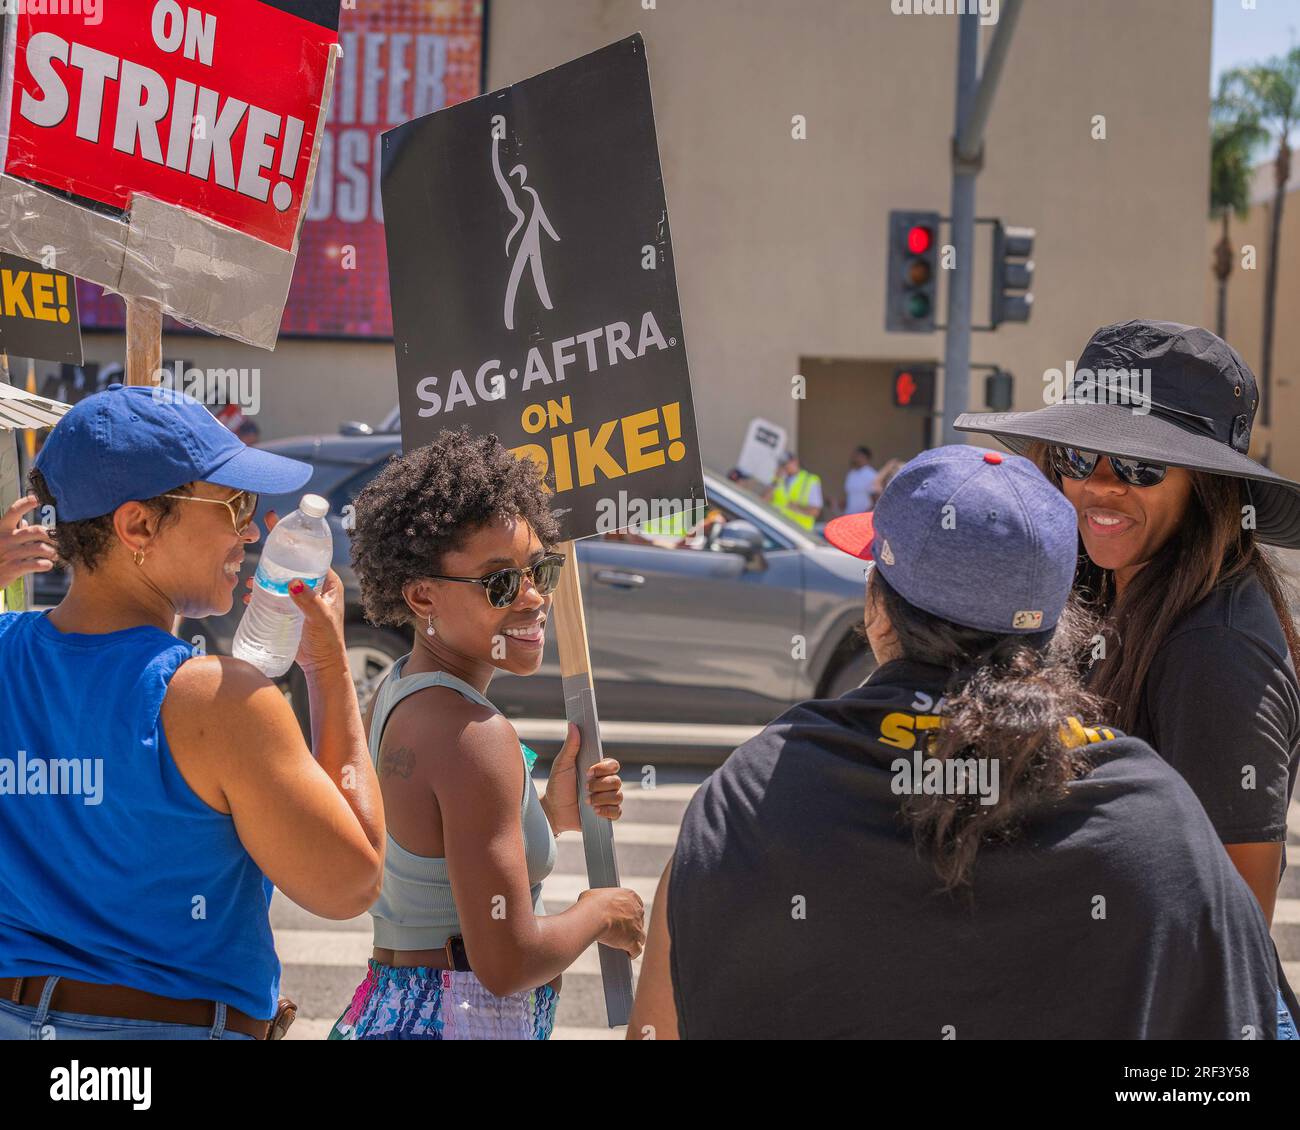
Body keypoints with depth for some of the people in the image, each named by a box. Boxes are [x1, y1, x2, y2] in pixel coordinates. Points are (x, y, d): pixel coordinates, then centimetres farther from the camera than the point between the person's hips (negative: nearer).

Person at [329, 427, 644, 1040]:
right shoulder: (474, 736, -20)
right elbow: (506, 962, -22)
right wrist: (599, 914, -6)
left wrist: (556, 814, 4)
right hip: (457, 1028, -9)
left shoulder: (395, 692, 7)